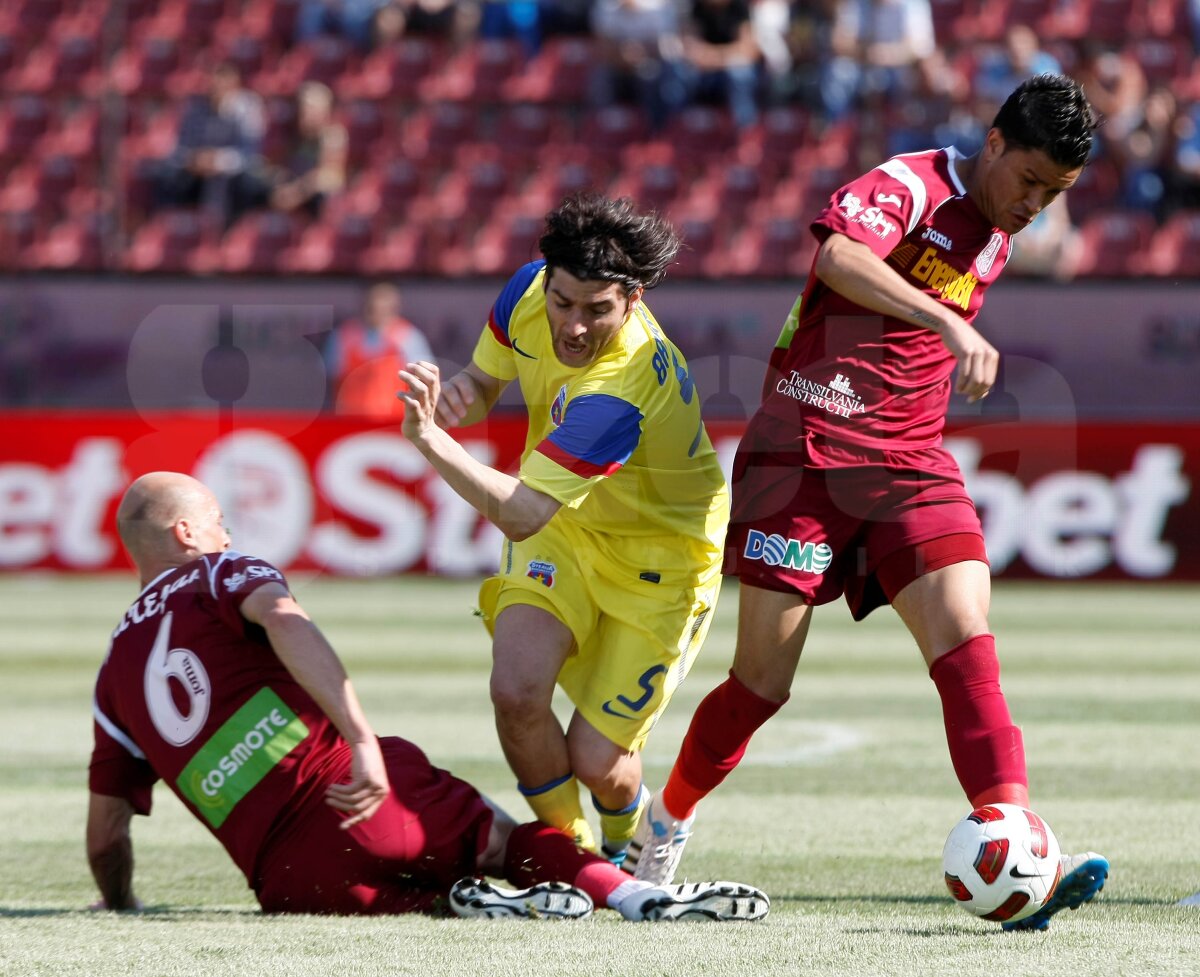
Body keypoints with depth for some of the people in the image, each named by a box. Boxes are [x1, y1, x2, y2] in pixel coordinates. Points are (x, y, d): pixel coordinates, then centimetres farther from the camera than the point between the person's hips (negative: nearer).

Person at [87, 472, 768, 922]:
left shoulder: (115, 672, 22)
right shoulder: (219, 573, 10)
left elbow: (106, 830, 21)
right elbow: (285, 623, -16)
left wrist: (120, 906, 40)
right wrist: (362, 739, -25)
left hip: (285, 877, 3)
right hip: (368, 800, -3)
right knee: (504, 840, 12)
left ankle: (456, 903, -14)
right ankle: (635, 894, -11)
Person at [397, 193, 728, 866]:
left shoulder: (623, 392, -39)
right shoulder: (529, 291, -17)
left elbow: (521, 514, -41)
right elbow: (484, 384, 3)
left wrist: (431, 438, -51)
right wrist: (458, 397, -21)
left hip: (660, 559, -5)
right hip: (565, 530, 5)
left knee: (594, 761, -7)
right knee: (517, 691, -20)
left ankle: (627, 844, 31)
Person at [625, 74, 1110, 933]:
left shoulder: (995, 241, 14)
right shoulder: (911, 186, -11)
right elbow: (839, 253, -34)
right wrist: (948, 321, -42)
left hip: (910, 463, 6)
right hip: (807, 449, -6)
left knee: (967, 642, -16)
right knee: (764, 683, -1)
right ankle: (664, 826, 23)